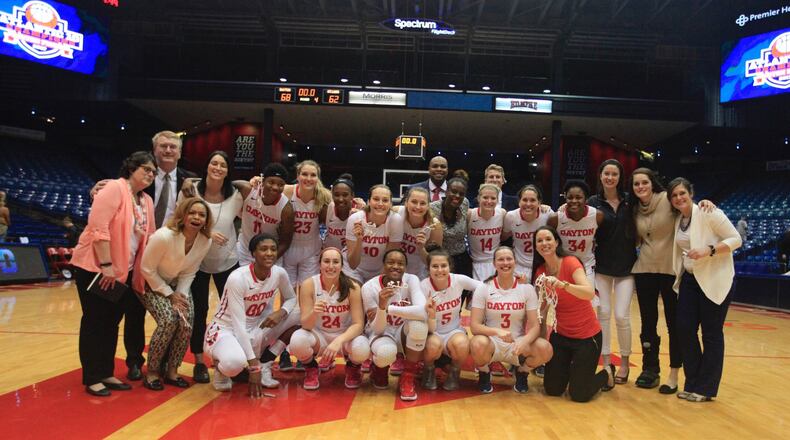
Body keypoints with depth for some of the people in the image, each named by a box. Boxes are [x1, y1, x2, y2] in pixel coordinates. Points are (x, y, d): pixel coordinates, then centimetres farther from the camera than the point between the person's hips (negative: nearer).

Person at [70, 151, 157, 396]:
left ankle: (106, 374, 23)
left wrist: (143, 271, 6)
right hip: (95, 267, -7)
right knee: (95, 323, 2)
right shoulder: (114, 188, -13)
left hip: (123, 271, 7)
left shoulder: (147, 201, 10)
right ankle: (92, 378, 12)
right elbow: (98, 226, -21)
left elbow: (149, 237, 12)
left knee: (112, 322, 13)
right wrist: (106, 265, -22)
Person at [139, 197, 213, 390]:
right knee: (168, 320, -23)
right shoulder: (164, 236, -32)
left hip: (178, 283, 5)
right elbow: (147, 269, -21)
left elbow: (189, 273, -6)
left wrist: (181, 295, -18)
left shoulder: (205, 241, -17)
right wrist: (169, 295, -18)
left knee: (186, 321, -15)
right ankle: (152, 371, -2)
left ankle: (171, 371, 4)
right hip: (151, 282, -4)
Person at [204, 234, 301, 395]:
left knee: (299, 312, -13)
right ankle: (221, 369, 2)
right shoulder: (237, 278, -26)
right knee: (235, 362, -39)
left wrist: (281, 312, -20)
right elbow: (238, 324, -27)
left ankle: (265, 366, -2)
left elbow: (291, 299, 6)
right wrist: (253, 364, -29)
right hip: (226, 329, -6)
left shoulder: (279, 273, -10)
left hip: (257, 329, 6)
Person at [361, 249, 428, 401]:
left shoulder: (411, 280, -17)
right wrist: (382, 306, -39)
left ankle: (407, 378, -11)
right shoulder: (369, 287, -18)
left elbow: (423, 311, -35)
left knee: (419, 323, -33)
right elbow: (377, 329, -20)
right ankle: (380, 369, 6)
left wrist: (388, 309, -36)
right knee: (386, 352, -37)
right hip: (381, 333, -1)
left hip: (403, 333, 2)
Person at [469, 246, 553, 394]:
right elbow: (475, 326, -12)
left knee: (545, 348, -28)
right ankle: (484, 374, 1)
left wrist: (525, 341, -30)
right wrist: (497, 331, -33)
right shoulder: (483, 289, -5)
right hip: (492, 343, -1)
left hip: (517, 344, 1)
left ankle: (521, 372, 7)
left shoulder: (527, 289, -2)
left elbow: (534, 325, -7)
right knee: (478, 344, -36)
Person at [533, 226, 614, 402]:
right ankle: (570, 367, 35)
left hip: (587, 335, -5)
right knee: (552, 389, 6)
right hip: (561, 334, 5)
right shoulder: (540, 271, -2)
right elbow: (542, 308, 5)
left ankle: (607, 373, 28)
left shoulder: (571, 262, -19)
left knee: (579, 395, -1)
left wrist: (562, 284, -49)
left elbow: (590, 293, -35)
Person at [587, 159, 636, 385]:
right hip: (601, 266, 0)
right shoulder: (593, 202, -1)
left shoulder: (630, 201, 1)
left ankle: (625, 363, 17)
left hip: (626, 266, 0)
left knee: (622, 316, -2)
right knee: (603, 313, 2)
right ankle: (606, 363, 14)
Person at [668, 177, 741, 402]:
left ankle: (706, 389, 11)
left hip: (715, 280, -6)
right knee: (685, 329, 2)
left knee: (711, 333, 1)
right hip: (689, 279, 6)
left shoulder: (708, 213, -12)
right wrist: (679, 277, 5)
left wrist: (708, 250, -25)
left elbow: (736, 239, -13)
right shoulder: (678, 220, 7)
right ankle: (692, 384, 16)